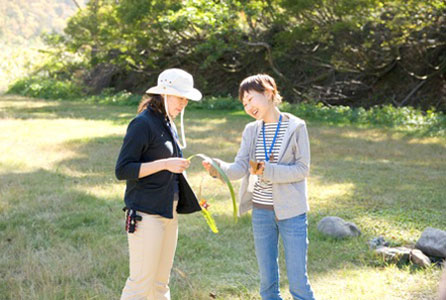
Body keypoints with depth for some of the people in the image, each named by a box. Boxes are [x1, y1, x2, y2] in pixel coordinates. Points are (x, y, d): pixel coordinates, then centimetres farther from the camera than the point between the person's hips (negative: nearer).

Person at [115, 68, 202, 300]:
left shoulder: (168, 124, 15)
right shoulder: (143, 124, -12)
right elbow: (122, 170, -16)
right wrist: (164, 164, -19)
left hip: (168, 213, 9)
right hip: (146, 214, -9)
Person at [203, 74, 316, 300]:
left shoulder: (296, 127, -5)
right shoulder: (251, 131, 7)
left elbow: (303, 169, -10)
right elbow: (240, 168, -4)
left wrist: (267, 170, -22)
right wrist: (218, 168, -26)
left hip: (291, 212, -4)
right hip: (261, 211, 4)